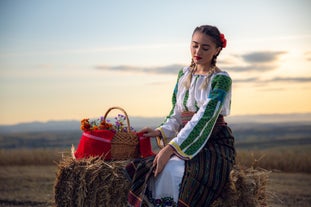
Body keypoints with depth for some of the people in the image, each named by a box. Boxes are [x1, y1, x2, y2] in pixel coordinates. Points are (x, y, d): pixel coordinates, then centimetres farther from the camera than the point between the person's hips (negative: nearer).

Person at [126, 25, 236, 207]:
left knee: (172, 171, -33)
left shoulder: (221, 79, -8)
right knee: (156, 169, -25)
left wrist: (171, 148, -26)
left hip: (215, 144, -5)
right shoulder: (184, 74, 12)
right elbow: (177, 114, 13)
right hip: (186, 142, 5)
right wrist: (161, 132, -9)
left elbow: (204, 118, -19)